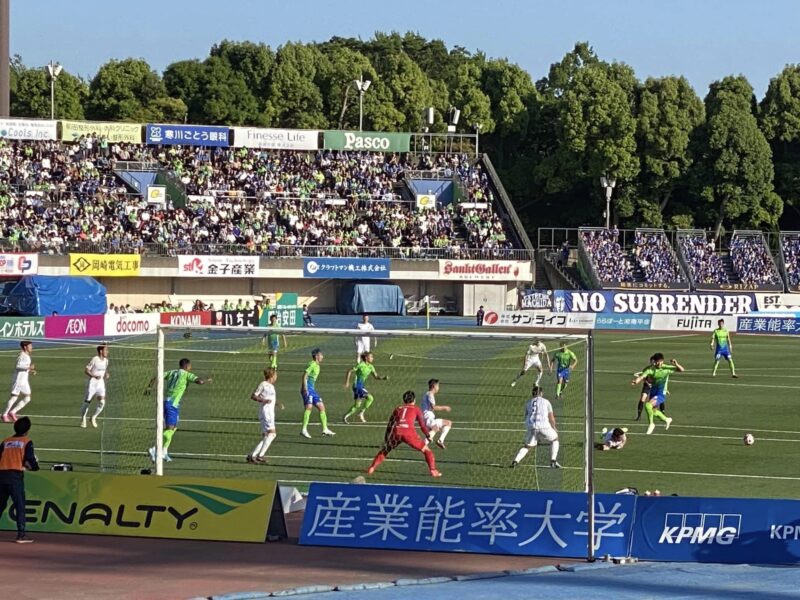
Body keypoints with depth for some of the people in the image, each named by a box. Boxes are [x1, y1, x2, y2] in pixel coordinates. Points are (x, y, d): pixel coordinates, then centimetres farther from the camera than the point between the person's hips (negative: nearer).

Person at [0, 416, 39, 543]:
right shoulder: (27, 442, 3)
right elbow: (30, 459, -5)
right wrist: (35, 466, 15)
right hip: (16, 475, -5)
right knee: (20, 506, -2)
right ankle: (21, 535, -9)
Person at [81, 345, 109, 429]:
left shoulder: (106, 360, 7)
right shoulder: (94, 359, -13)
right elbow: (86, 370, -13)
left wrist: (106, 375, 0)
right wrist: (94, 376, -26)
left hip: (101, 384, 5)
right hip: (92, 383, -5)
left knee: (102, 402, -11)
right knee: (87, 402, 2)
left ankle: (94, 417, 10)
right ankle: (83, 418, 23)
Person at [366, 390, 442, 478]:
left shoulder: (398, 409, 29)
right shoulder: (416, 409, 22)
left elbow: (390, 425, 30)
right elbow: (422, 424, 14)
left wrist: (386, 439, 37)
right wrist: (428, 435, 27)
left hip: (396, 432, 3)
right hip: (408, 432, -3)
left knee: (384, 450, 26)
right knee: (426, 450, 12)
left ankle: (371, 469, 16)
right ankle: (433, 470, 0)